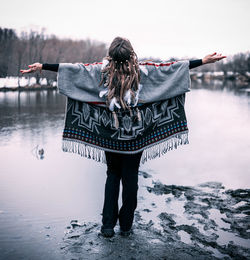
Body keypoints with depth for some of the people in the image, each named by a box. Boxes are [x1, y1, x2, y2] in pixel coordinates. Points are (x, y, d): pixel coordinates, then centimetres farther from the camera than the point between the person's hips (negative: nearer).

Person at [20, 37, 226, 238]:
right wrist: (204, 61, 1)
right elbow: (170, 68, -5)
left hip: (110, 132, 1)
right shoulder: (141, 70, -8)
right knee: (131, 177, 9)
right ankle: (126, 226, 17)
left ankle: (108, 225, 11)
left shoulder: (103, 69, -7)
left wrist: (41, 66, 2)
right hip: (136, 133, -1)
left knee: (112, 175, 14)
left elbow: (74, 69, -6)